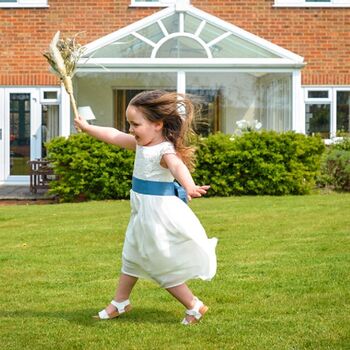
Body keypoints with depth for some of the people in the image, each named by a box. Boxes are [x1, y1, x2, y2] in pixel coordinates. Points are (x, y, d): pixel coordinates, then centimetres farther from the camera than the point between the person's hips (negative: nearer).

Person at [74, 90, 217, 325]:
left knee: (163, 266, 1)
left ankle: (195, 306, 15)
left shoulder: (165, 150, -26)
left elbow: (178, 166, -47)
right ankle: (120, 303, 39)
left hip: (160, 214, -10)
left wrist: (190, 187, -68)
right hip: (143, 212, 10)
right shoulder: (142, 144, 3)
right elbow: (114, 136, 17)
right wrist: (87, 128, 27)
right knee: (131, 258, 22)